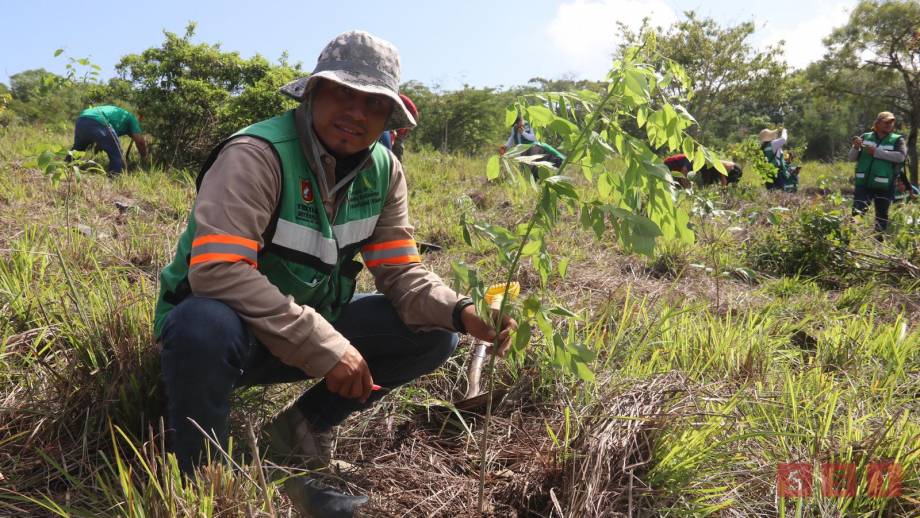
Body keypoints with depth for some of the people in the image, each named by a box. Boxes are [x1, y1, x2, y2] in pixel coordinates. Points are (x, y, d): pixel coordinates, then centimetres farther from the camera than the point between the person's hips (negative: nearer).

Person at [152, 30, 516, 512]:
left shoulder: (384, 172, -5)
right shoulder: (257, 155, -24)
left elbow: (401, 273, -5)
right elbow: (215, 271, -36)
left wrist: (463, 312, -26)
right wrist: (325, 346, -35)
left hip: (312, 331, 6)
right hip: (230, 325, -5)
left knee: (435, 335, -6)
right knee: (206, 325, -40)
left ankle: (302, 427, 7)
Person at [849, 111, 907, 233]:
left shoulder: (897, 140, 4)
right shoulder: (865, 137, 9)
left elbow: (900, 156, -15)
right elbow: (852, 158, 6)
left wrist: (876, 152, -18)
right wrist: (856, 147, -15)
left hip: (884, 186, 0)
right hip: (863, 183, 1)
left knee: (882, 216, 7)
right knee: (857, 213, -12)